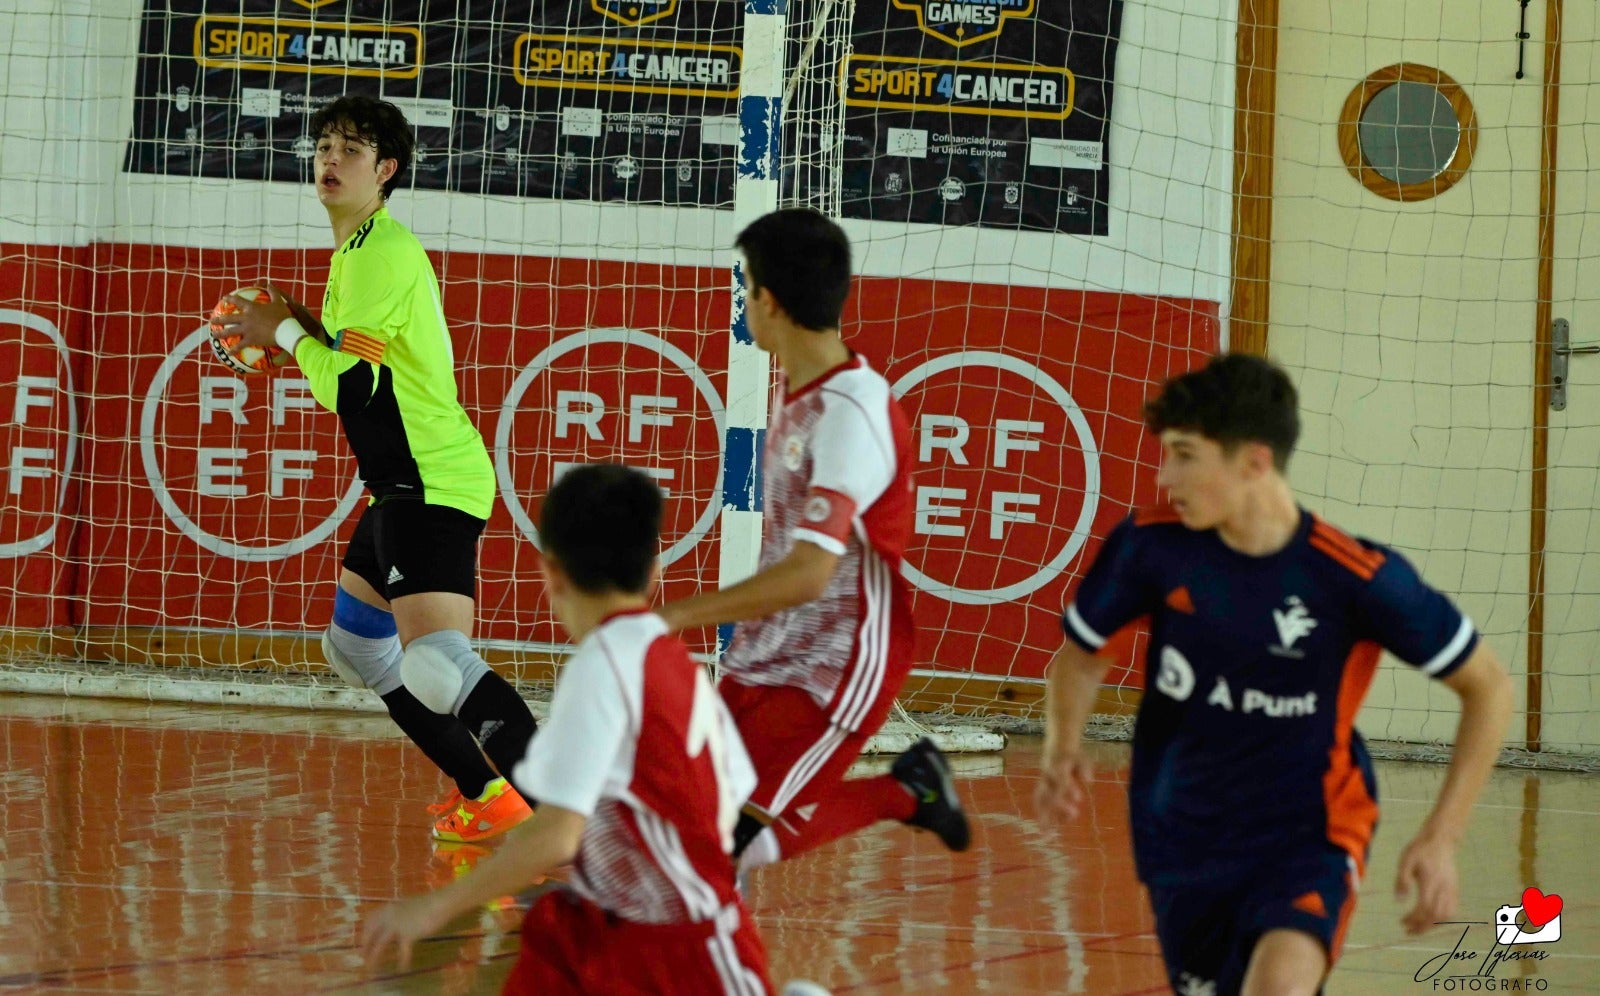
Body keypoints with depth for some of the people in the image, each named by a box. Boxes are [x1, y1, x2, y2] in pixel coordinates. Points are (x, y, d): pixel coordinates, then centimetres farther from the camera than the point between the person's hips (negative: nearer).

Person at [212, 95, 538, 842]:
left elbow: (346, 386, -18)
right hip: (410, 485, 11)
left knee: (437, 664, -26)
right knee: (359, 646, 23)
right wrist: (299, 329, 12)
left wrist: (284, 333, -2)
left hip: (434, 485, -11)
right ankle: (488, 798, 30)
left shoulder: (384, 253, -14)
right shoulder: (359, 250, 18)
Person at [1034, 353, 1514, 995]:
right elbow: (1082, 648, 9)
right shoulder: (1151, 544, -10)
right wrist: (1062, 751, -11)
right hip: (1183, 840, 4)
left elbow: (1488, 688, -7)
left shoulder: (1356, 576, -18)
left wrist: (1441, 839, -12)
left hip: (1311, 830, -4)